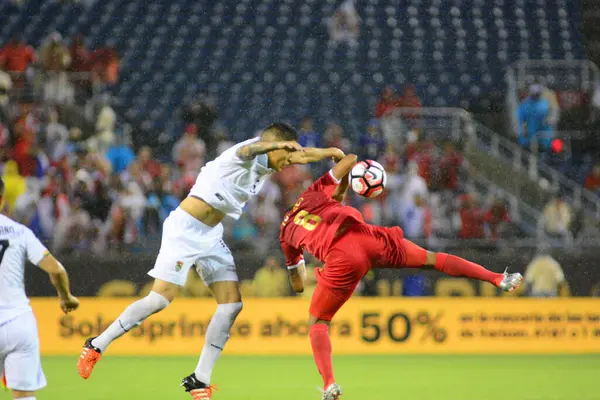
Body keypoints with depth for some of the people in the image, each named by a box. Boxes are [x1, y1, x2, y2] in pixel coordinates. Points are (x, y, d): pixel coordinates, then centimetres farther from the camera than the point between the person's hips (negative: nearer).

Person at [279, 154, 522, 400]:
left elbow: (298, 286, 31)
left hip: (341, 256, -2)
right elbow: (350, 159, 25)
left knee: (317, 323, 13)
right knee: (433, 259, 22)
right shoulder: (312, 194, 27)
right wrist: (339, 190, 40)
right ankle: (499, 279, 24)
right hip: (366, 237, 2)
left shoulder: (286, 234, 27)